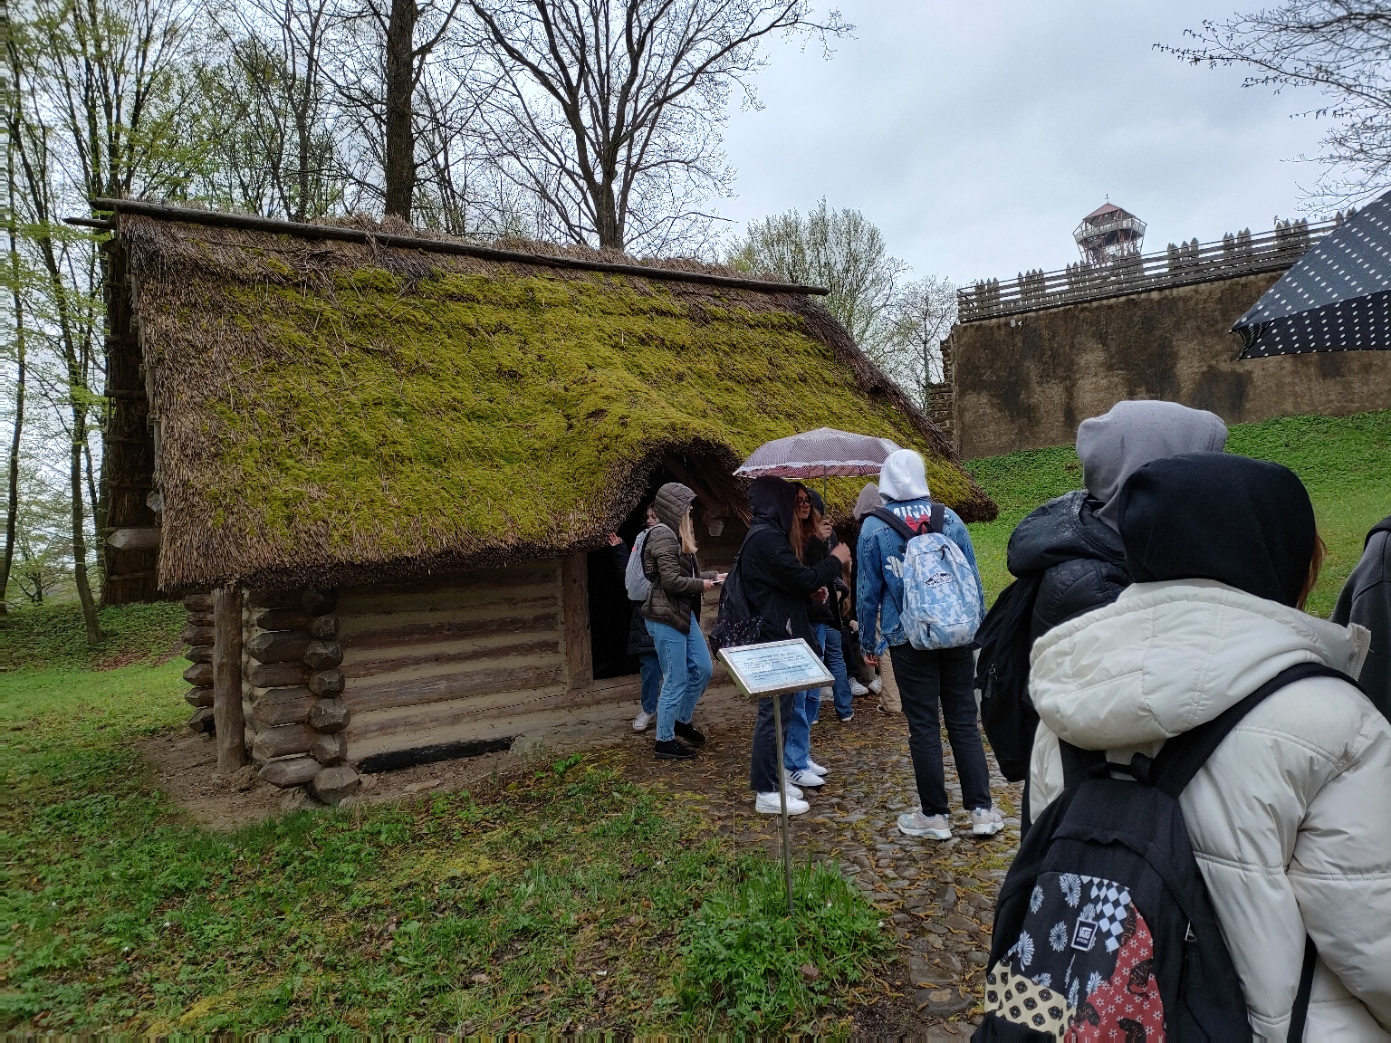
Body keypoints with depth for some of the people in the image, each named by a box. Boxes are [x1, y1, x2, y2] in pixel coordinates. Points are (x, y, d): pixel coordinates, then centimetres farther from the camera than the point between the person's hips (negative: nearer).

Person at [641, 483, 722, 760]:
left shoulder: (677, 534, 13)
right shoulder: (663, 535, -18)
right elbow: (671, 580, -24)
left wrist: (714, 576, 7)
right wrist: (701, 585, -11)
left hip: (684, 613, 10)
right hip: (665, 617, -10)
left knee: (702, 669, 16)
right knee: (675, 681, -1)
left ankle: (682, 721, 34)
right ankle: (665, 741, 12)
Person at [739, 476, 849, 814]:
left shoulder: (761, 534, 15)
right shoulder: (768, 538, -19)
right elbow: (803, 578, -19)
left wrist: (811, 588, 9)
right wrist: (835, 560, -4)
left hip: (772, 635, 11)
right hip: (775, 638, -11)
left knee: (775, 711, 16)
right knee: (774, 713, -5)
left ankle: (773, 778, 26)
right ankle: (767, 793, 3)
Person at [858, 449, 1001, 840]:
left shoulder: (873, 528, -4)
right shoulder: (950, 518, 2)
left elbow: (868, 592, -1)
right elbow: (973, 578, 7)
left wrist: (868, 641, 9)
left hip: (909, 641, -2)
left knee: (924, 727, 6)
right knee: (964, 722, 11)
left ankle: (934, 815, 15)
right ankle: (982, 810, 15)